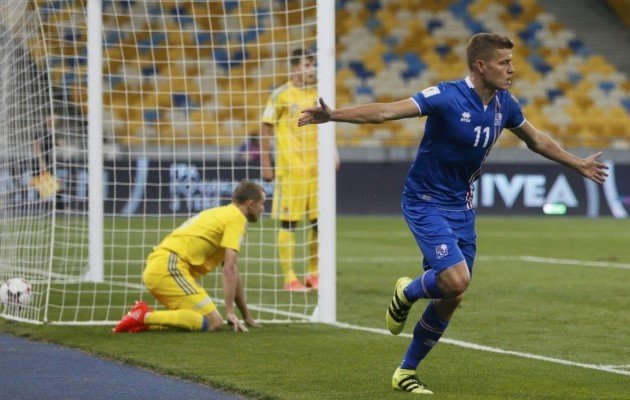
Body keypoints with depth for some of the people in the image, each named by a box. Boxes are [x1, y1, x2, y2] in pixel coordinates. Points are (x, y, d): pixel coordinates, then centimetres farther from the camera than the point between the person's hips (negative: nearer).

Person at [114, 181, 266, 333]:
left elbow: (232, 272, 35)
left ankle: (142, 317, 1)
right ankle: (145, 317, -20)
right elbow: (229, 269, -11)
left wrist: (247, 316, 36)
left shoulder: (223, 214, 29)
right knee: (213, 322, -16)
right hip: (169, 267, -10)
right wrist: (230, 313, -10)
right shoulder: (236, 217, -1)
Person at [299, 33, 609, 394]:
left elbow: (536, 140, 19)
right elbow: (386, 111, -28)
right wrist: (333, 116, -40)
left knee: (451, 300, 6)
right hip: (426, 202, -7)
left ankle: (407, 372, 22)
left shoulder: (505, 104, 0)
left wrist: (577, 164, 27)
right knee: (456, 280, -24)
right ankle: (408, 292, 11)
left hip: (462, 208, 7)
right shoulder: (446, 97, -22)